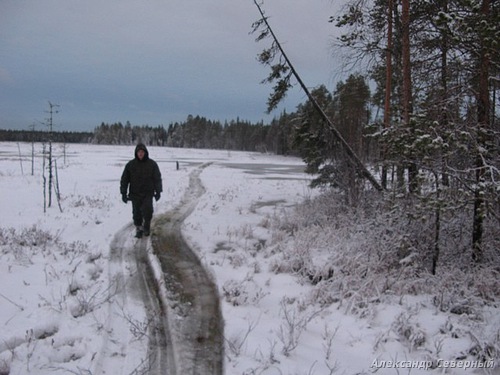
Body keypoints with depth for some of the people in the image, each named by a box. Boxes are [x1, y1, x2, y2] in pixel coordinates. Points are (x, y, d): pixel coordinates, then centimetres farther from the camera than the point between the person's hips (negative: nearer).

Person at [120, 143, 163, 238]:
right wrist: (123, 193, 1)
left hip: (148, 193, -1)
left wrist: (158, 192, 0)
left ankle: (146, 226, 5)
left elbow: (157, 178, 5)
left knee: (147, 209, -17)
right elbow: (124, 179, 5)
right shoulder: (130, 165, 1)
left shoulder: (152, 164, 0)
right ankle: (138, 229, 22)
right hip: (135, 194, 1)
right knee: (136, 213, 5)